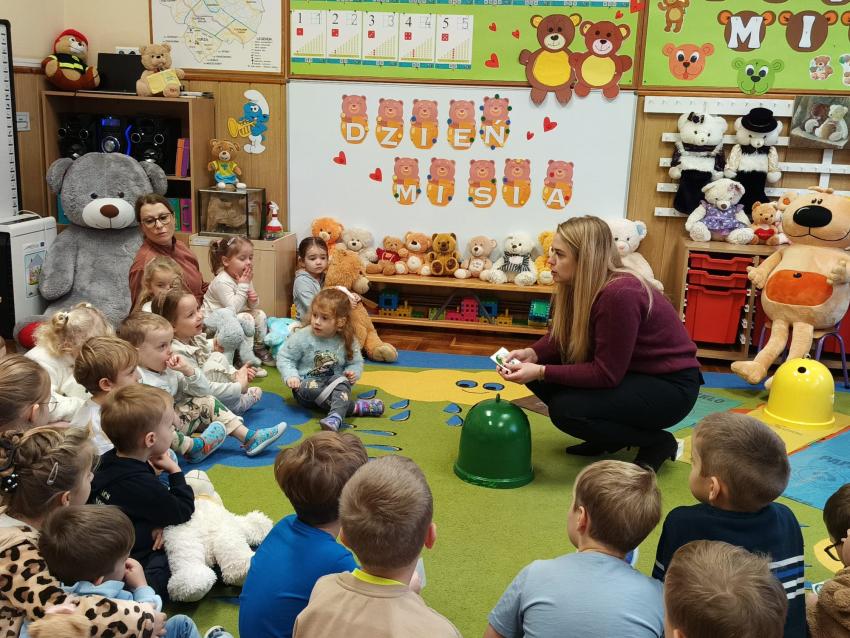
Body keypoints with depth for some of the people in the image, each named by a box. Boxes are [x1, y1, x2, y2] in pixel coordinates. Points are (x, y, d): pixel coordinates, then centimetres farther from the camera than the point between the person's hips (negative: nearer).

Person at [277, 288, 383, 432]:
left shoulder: (347, 342, -3)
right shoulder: (301, 337, -10)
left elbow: (356, 362, 9)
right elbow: (284, 358, -2)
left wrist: (353, 373, -13)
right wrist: (291, 375, -19)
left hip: (334, 384, 1)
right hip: (307, 382, -1)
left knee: (343, 382, -32)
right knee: (309, 388, -35)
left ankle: (335, 417, -58)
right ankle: (355, 407, -32)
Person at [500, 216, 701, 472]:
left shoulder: (619, 295, -30)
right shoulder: (580, 286, -5)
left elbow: (605, 373, -27)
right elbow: (562, 338, 6)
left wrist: (541, 372, -27)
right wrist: (532, 354, -14)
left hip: (670, 386, -8)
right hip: (627, 373, 8)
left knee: (565, 409, -23)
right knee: (540, 379, -5)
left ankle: (657, 442, -3)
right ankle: (611, 437, 12)